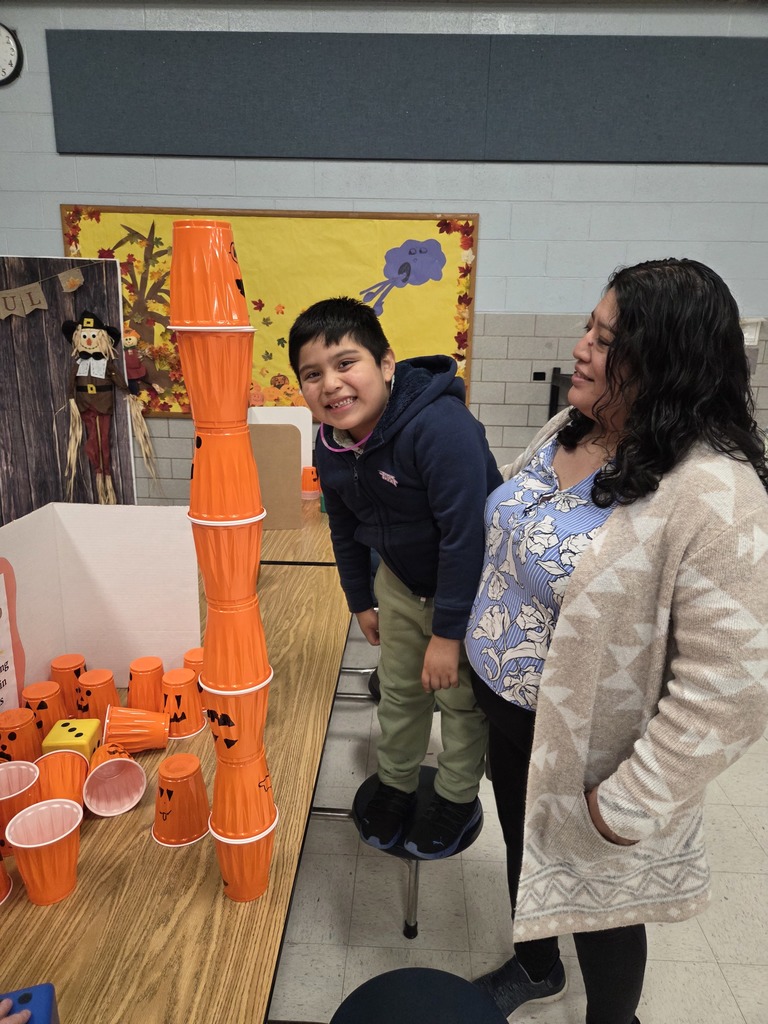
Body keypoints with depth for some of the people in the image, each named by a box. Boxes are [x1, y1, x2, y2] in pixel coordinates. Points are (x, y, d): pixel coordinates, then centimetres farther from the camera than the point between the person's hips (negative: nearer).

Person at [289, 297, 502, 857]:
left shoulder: (440, 427, -36)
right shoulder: (330, 444, -11)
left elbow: (465, 533, -33)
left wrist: (448, 632, -27)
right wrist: (361, 601, 13)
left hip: (472, 584, -6)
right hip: (402, 581, 6)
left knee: (461, 696, 12)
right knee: (398, 690, 21)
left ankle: (459, 799, 39)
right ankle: (395, 784, 47)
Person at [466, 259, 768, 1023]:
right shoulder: (569, 428, -5)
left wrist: (630, 805, -20)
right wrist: (467, 640, 15)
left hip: (583, 745, -7)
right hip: (503, 706, 8)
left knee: (594, 896, 19)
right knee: (522, 846, 29)